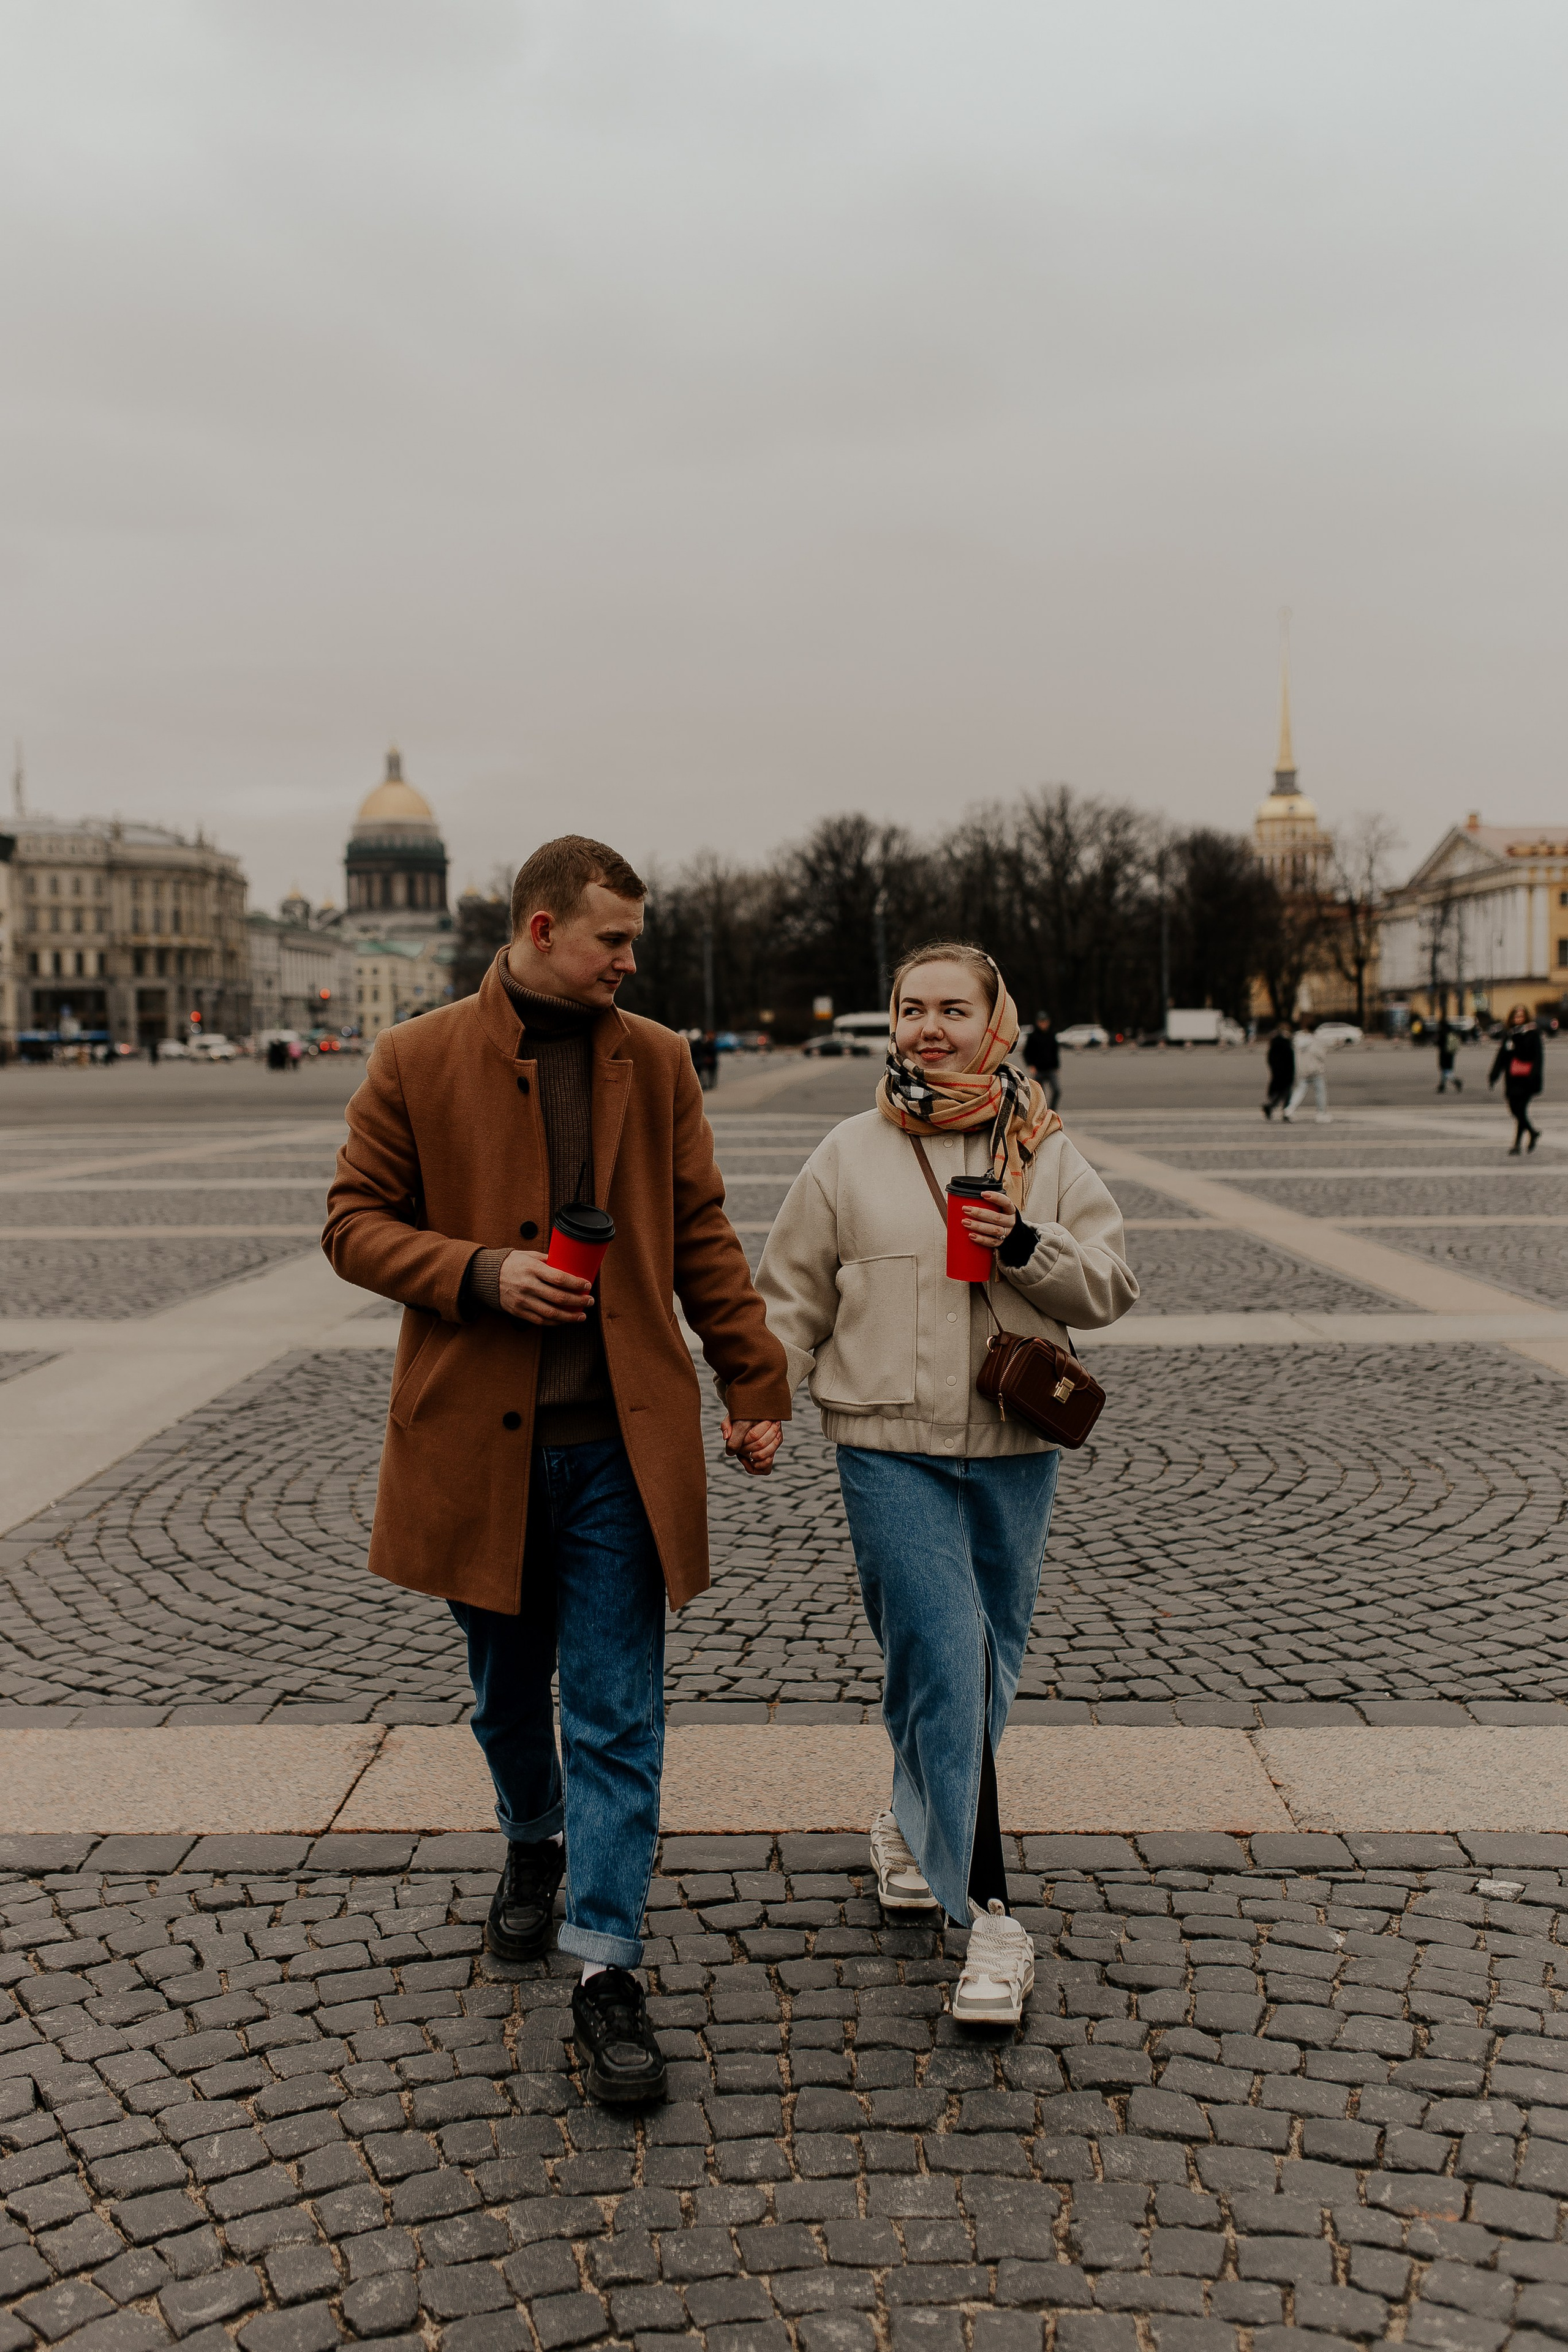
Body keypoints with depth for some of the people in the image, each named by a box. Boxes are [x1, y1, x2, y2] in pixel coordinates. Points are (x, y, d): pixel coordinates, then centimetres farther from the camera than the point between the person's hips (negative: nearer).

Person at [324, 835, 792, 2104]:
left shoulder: (656, 1060, 5)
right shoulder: (418, 1061, -1)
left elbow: (703, 1236, 8)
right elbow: (356, 1221, 1)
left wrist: (756, 1385, 4)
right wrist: (479, 1273, -16)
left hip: (620, 1439, 0)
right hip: (478, 1431, 0)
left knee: (617, 1715, 0)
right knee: (507, 1689, 19)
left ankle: (608, 1970, 9)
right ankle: (535, 1843, 47)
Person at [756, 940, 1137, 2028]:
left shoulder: (1044, 1152, 4)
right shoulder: (850, 1156, 1)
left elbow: (1112, 1284, 1)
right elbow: (794, 1296, 6)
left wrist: (1026, 1244, -16)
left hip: (1015, 1451, 3)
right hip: (890, 1449, -2)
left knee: (984, 1667, 14)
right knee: (944, 1662, -10)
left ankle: (911, 1827, 39)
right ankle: (991, 1916, -2)